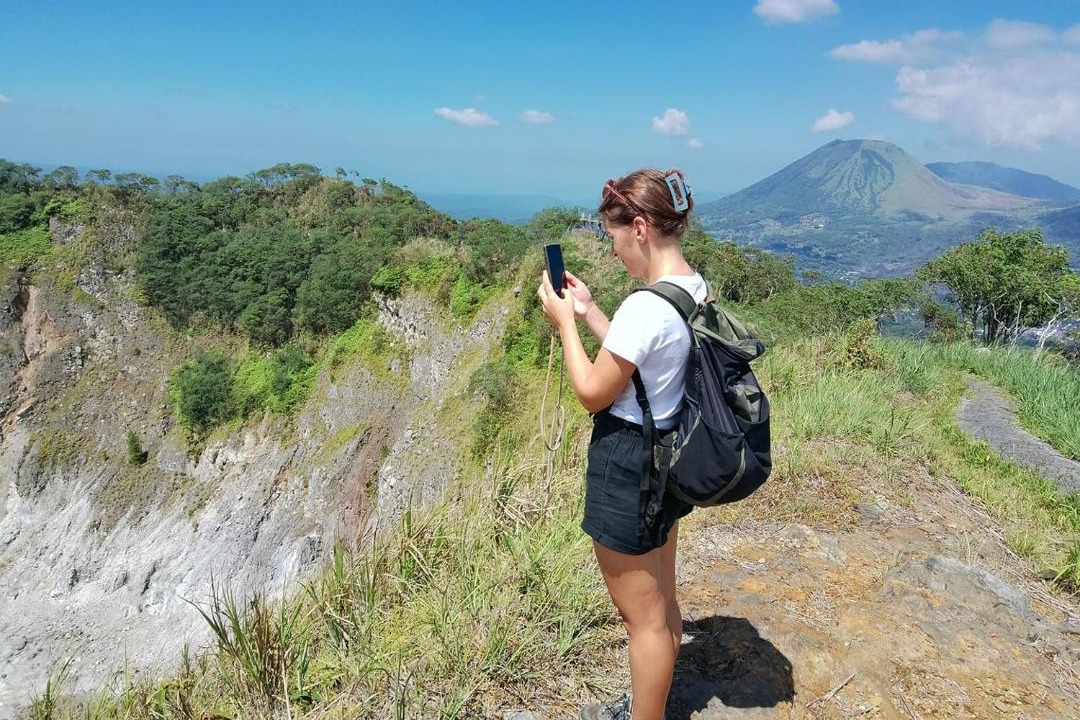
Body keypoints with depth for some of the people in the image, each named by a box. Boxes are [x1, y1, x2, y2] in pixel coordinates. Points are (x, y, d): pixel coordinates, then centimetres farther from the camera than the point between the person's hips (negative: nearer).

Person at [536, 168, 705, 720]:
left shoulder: (644, 307, -27)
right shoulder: (696, 291, 2)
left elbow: (593, 394, -18)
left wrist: (564, 321, -9)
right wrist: (588, 312, 9)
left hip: (627, 466, -10)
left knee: (643, 616, 10)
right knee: (660, 601, 25)